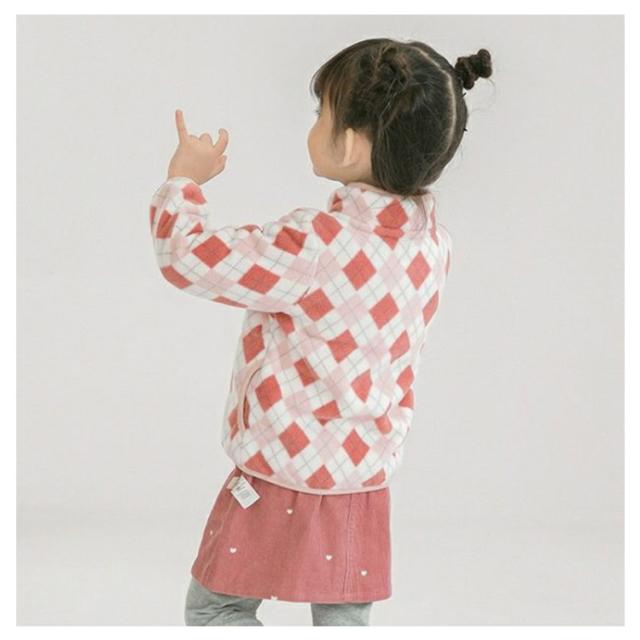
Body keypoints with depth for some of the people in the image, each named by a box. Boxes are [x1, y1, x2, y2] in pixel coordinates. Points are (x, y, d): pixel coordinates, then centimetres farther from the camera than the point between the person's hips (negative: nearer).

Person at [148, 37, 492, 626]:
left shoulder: (315, 245, -26)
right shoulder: (431, 240, -4)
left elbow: (185, 258, -19)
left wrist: (185, 179, -4)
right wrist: (269, 245, 14)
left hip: (284, 480, -6)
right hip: (365, 484, 7)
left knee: (214, 610, 11)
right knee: (345, 622, 16)